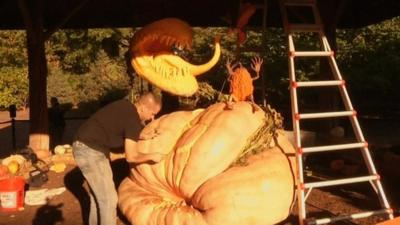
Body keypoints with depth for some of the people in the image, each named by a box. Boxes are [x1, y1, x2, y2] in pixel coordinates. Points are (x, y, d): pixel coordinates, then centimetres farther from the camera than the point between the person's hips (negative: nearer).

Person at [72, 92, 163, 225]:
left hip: (84, 146, 10)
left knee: (98, 194, 22)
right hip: (91, 150, -10)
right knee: (109, 198, -3)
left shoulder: (127, 106, 9)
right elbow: (131, 157, -16)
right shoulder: (133, 120, -18)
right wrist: (151, 156, -2)